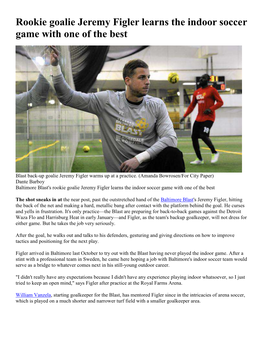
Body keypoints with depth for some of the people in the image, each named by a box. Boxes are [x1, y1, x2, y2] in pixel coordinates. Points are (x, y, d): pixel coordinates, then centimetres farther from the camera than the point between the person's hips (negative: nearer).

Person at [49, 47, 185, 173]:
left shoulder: (157, 105, 4)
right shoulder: (107, 100, 1)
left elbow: (170, 138, -7)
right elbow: (67, 97, 1)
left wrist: (139, 158, -18)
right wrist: (55, 66, -11)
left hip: (150, 166, 1)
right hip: (122, 170, 0)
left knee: (173, 154, -30)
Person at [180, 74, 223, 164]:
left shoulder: (212, 90, -3)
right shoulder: (196, 92, 15)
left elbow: (220, 102, -6)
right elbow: (192, 106, 19)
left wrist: (210, 109, -19)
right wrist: (184, 116, 12)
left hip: (208, 118, -7)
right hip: (199, 118, 7)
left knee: (203, 135, -22)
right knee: (194, 137, 0)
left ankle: (214, 153, 0)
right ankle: (199, 159, 11)